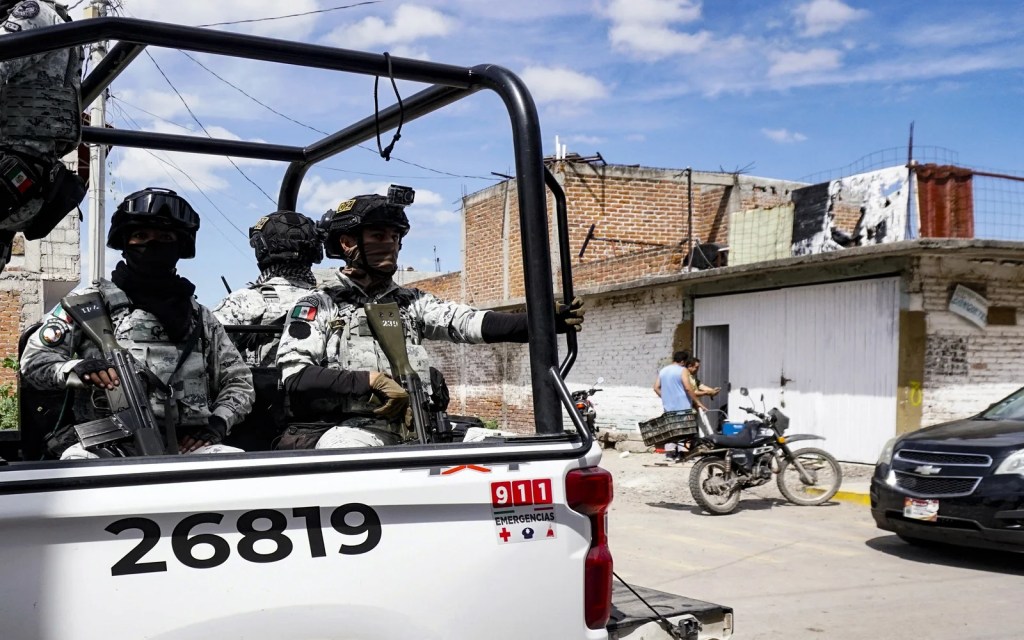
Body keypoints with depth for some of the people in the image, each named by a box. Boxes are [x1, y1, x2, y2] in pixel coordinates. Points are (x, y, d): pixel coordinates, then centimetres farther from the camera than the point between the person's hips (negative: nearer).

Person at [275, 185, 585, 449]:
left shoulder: (411, 302, 18)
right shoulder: (319, 305, 6)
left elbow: (467, 321, 2)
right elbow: (296, 377, -6)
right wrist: (371, 380, -17)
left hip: (414, 427, 5)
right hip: (348, 429, -4)